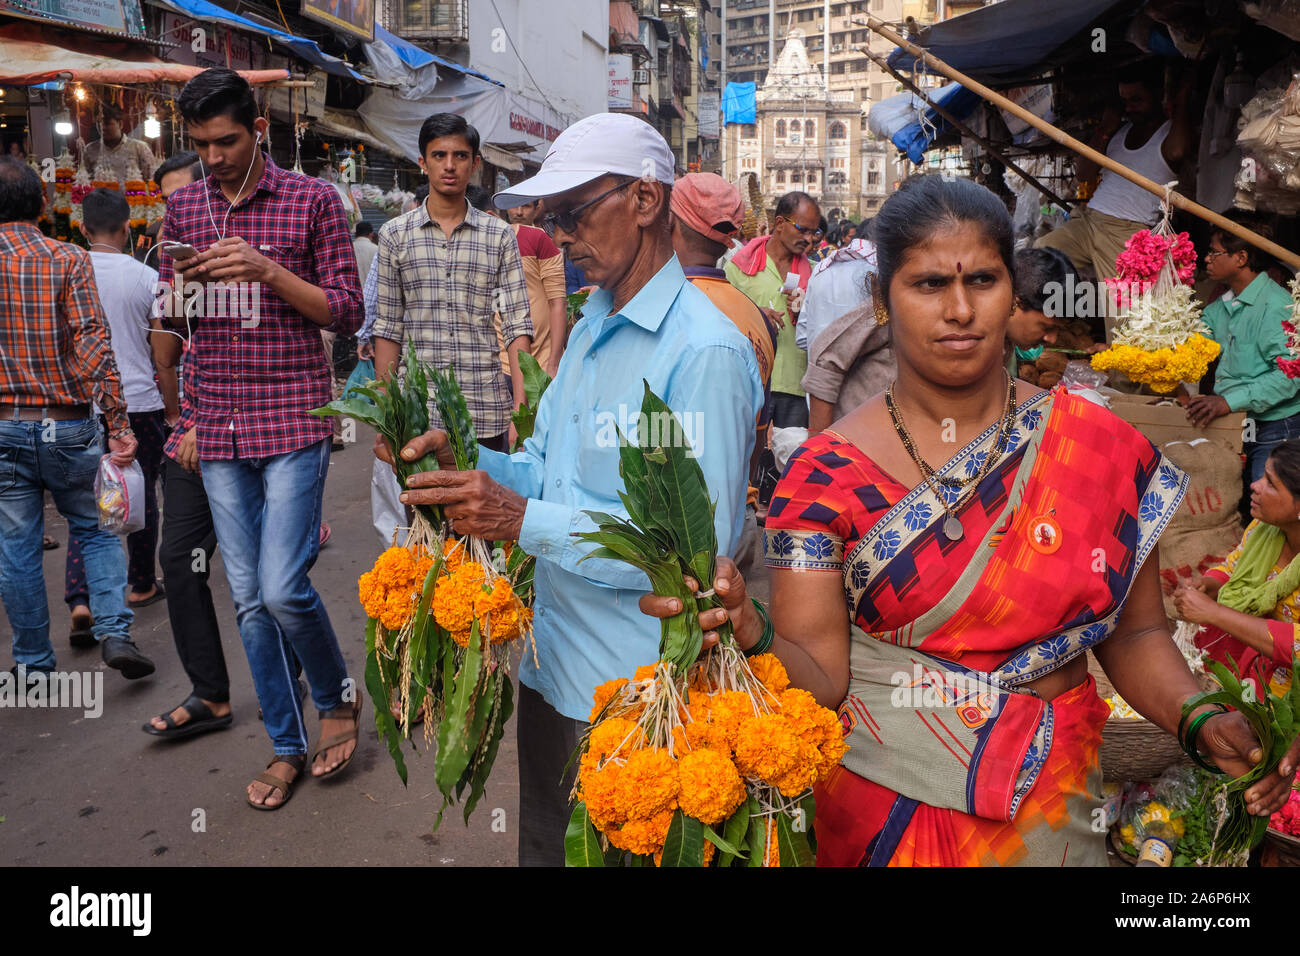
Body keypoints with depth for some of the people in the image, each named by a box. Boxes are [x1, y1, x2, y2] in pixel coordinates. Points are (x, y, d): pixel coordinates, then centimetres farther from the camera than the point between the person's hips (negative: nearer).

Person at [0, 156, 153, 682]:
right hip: (68, 424, -1)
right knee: (95, 530, 15)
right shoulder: (68, 259, -6)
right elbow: (93, 345, -14)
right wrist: (118, 424, -15)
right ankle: (114, 630, 1)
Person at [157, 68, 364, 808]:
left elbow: (348, 314, -4)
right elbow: (173, 318, 18)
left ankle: (339, 695, 18)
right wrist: (180, 288, -5)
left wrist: (268, 271, -17)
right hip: (220, 430, 5)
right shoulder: (184, 207, 13)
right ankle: (288, 747, 22)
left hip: (294, 420, -5)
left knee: (283, 587, -12)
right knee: (249, 599, 8)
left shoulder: (313, 200, -1)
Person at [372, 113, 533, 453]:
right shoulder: (395, 234, 7)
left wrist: (521, 412, -8)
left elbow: (518, 326, 0)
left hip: (486, 413, 0)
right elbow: (388, 327, 8)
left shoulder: (500, 236, 5)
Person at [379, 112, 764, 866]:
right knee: (543, 845, 26)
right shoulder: (590, 328, 10)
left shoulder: (705, 352, -21)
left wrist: (526, 522, -30)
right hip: (552, 663, 9)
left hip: (633, 692, -9)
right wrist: (461, 460, -7)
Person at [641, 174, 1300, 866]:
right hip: (879, 807, -1)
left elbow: (1134, 633, 3)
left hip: (1050, 809, 2)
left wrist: (1200, 721, -14)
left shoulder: (1103, 448, -5)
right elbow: (822, 677, -17)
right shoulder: (826, 472, -12)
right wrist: (749, 634, -36)